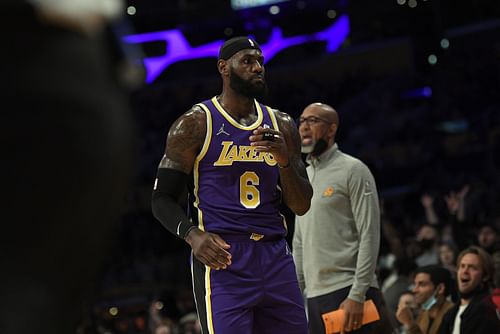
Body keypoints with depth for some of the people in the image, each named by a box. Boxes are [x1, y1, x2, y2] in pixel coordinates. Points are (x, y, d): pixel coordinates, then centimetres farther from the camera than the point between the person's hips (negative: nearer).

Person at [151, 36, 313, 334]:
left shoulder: (282, 126, 12)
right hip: (221, 257, -5)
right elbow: (162, 199, -1)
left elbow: (302, 206, 10)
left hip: (275, 256, 5)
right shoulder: (195, 125, -2)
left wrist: (284, 160, -8)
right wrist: (192, 234, -20)